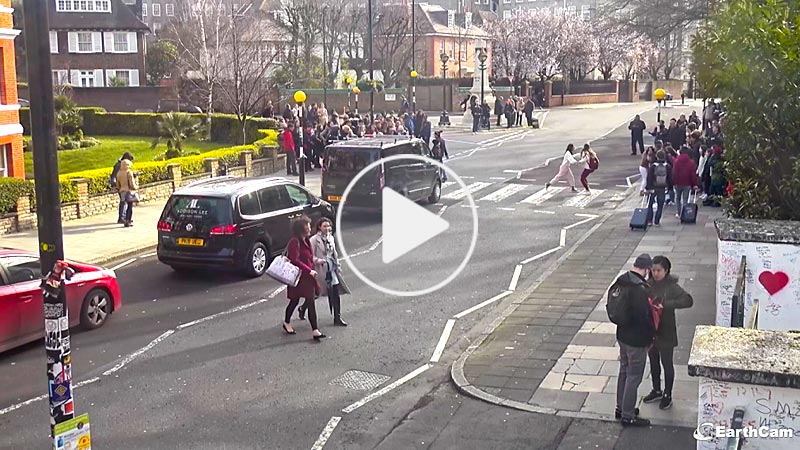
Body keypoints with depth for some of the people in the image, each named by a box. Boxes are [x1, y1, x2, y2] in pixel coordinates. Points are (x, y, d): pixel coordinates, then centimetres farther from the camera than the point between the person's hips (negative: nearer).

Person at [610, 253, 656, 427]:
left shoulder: (621, 282, 0)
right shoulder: (640, 290, -27)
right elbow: (644, 317, -24)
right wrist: (650, 337, -9)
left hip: (622, 335, 9)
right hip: (636, 340, -9)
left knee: (624, 371, 22)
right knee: (634, 377, 4)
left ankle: (621, 408, 35)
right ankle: (627, 416, 13)